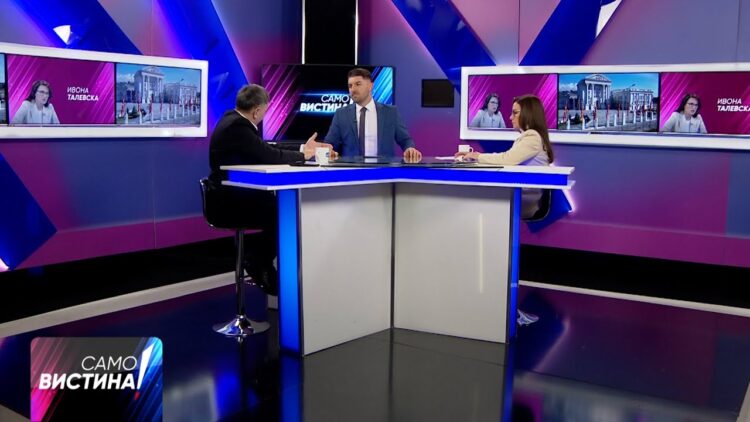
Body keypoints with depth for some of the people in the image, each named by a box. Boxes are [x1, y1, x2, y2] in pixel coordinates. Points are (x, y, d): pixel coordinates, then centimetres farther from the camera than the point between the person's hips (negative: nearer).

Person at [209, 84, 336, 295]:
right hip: (232, 202, -10)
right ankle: (259, 266, 11)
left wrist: (302, 149, 9)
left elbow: (266, 149, 11)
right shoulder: (237, 126, -21)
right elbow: (270, 156, -23)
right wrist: (302, 155, -7)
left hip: (235, 195, 10)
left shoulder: (235, 120, 9)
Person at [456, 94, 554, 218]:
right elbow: (505, 157, 15)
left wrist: (478, 156, -9)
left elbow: (507, 159, -23)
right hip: (523, 194, 8)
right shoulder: (527, 136, 19)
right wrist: (474, 155, 5)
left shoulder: (532, 137, -13)